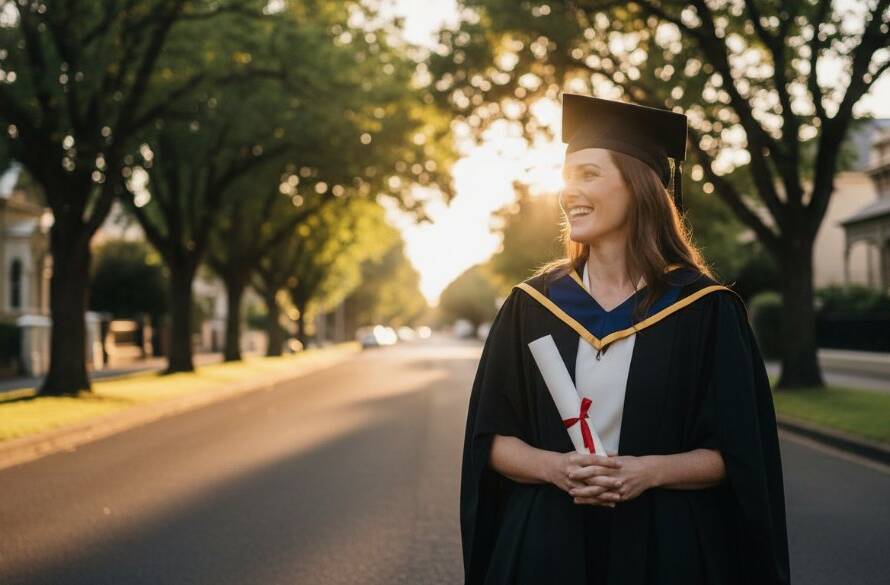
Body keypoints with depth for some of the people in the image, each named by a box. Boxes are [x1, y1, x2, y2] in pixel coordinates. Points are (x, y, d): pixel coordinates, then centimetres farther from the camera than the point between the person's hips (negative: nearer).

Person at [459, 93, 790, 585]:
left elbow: (738, 452, -5)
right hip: (545, 542, 2)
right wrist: (552, 467, -17)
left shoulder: (704, 309, -5)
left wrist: (651, 471, -20)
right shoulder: (532, 305, 1)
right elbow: (492, 438, 1)